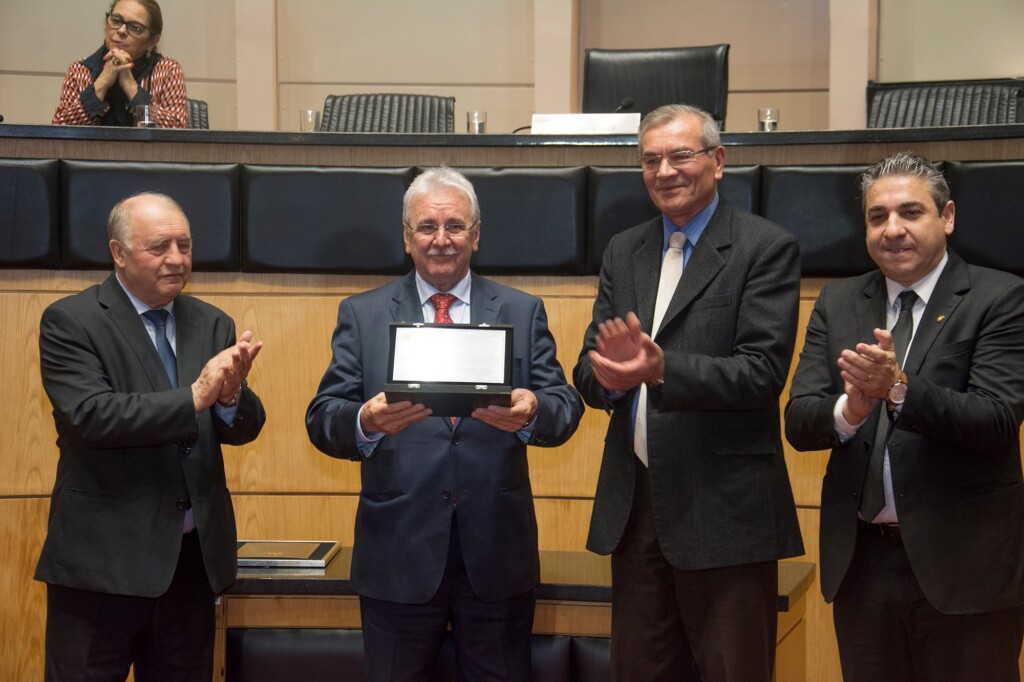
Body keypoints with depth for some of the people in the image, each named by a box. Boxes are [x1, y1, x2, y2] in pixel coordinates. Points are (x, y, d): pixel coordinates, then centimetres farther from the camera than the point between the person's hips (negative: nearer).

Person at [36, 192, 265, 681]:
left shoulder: (212, 325, 9)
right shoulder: (70, 322, -6)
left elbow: (243, 428, 4)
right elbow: (92, 414, -20)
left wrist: (230, 394, -18)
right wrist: (194, 396, -25)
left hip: (194, 554, 5)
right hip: (103, 559, -5)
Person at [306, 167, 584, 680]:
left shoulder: (523, 312, 7)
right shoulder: (362, 315, 5)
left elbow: (565, 406, -2)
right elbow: (322, 419, -3)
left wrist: (532, 414, -26)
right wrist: (366, 422, -27)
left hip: (497, 554, 1)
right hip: (398, 555, 0)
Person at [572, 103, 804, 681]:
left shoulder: (767, 248, -5)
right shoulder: (624, 252, 13)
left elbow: (764, 371, -16)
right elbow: (590, 375, 7)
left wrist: (661, 368, -29)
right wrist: (610, 371, -17)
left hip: (724, 511, -6)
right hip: (634, 505, 6)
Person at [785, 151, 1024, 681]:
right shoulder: (837, 304, 7)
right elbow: (798, 423, -2)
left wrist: (899, 388, -31)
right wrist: (850, 408, -24)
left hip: (962, 561, -4)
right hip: (862, 561, 4)